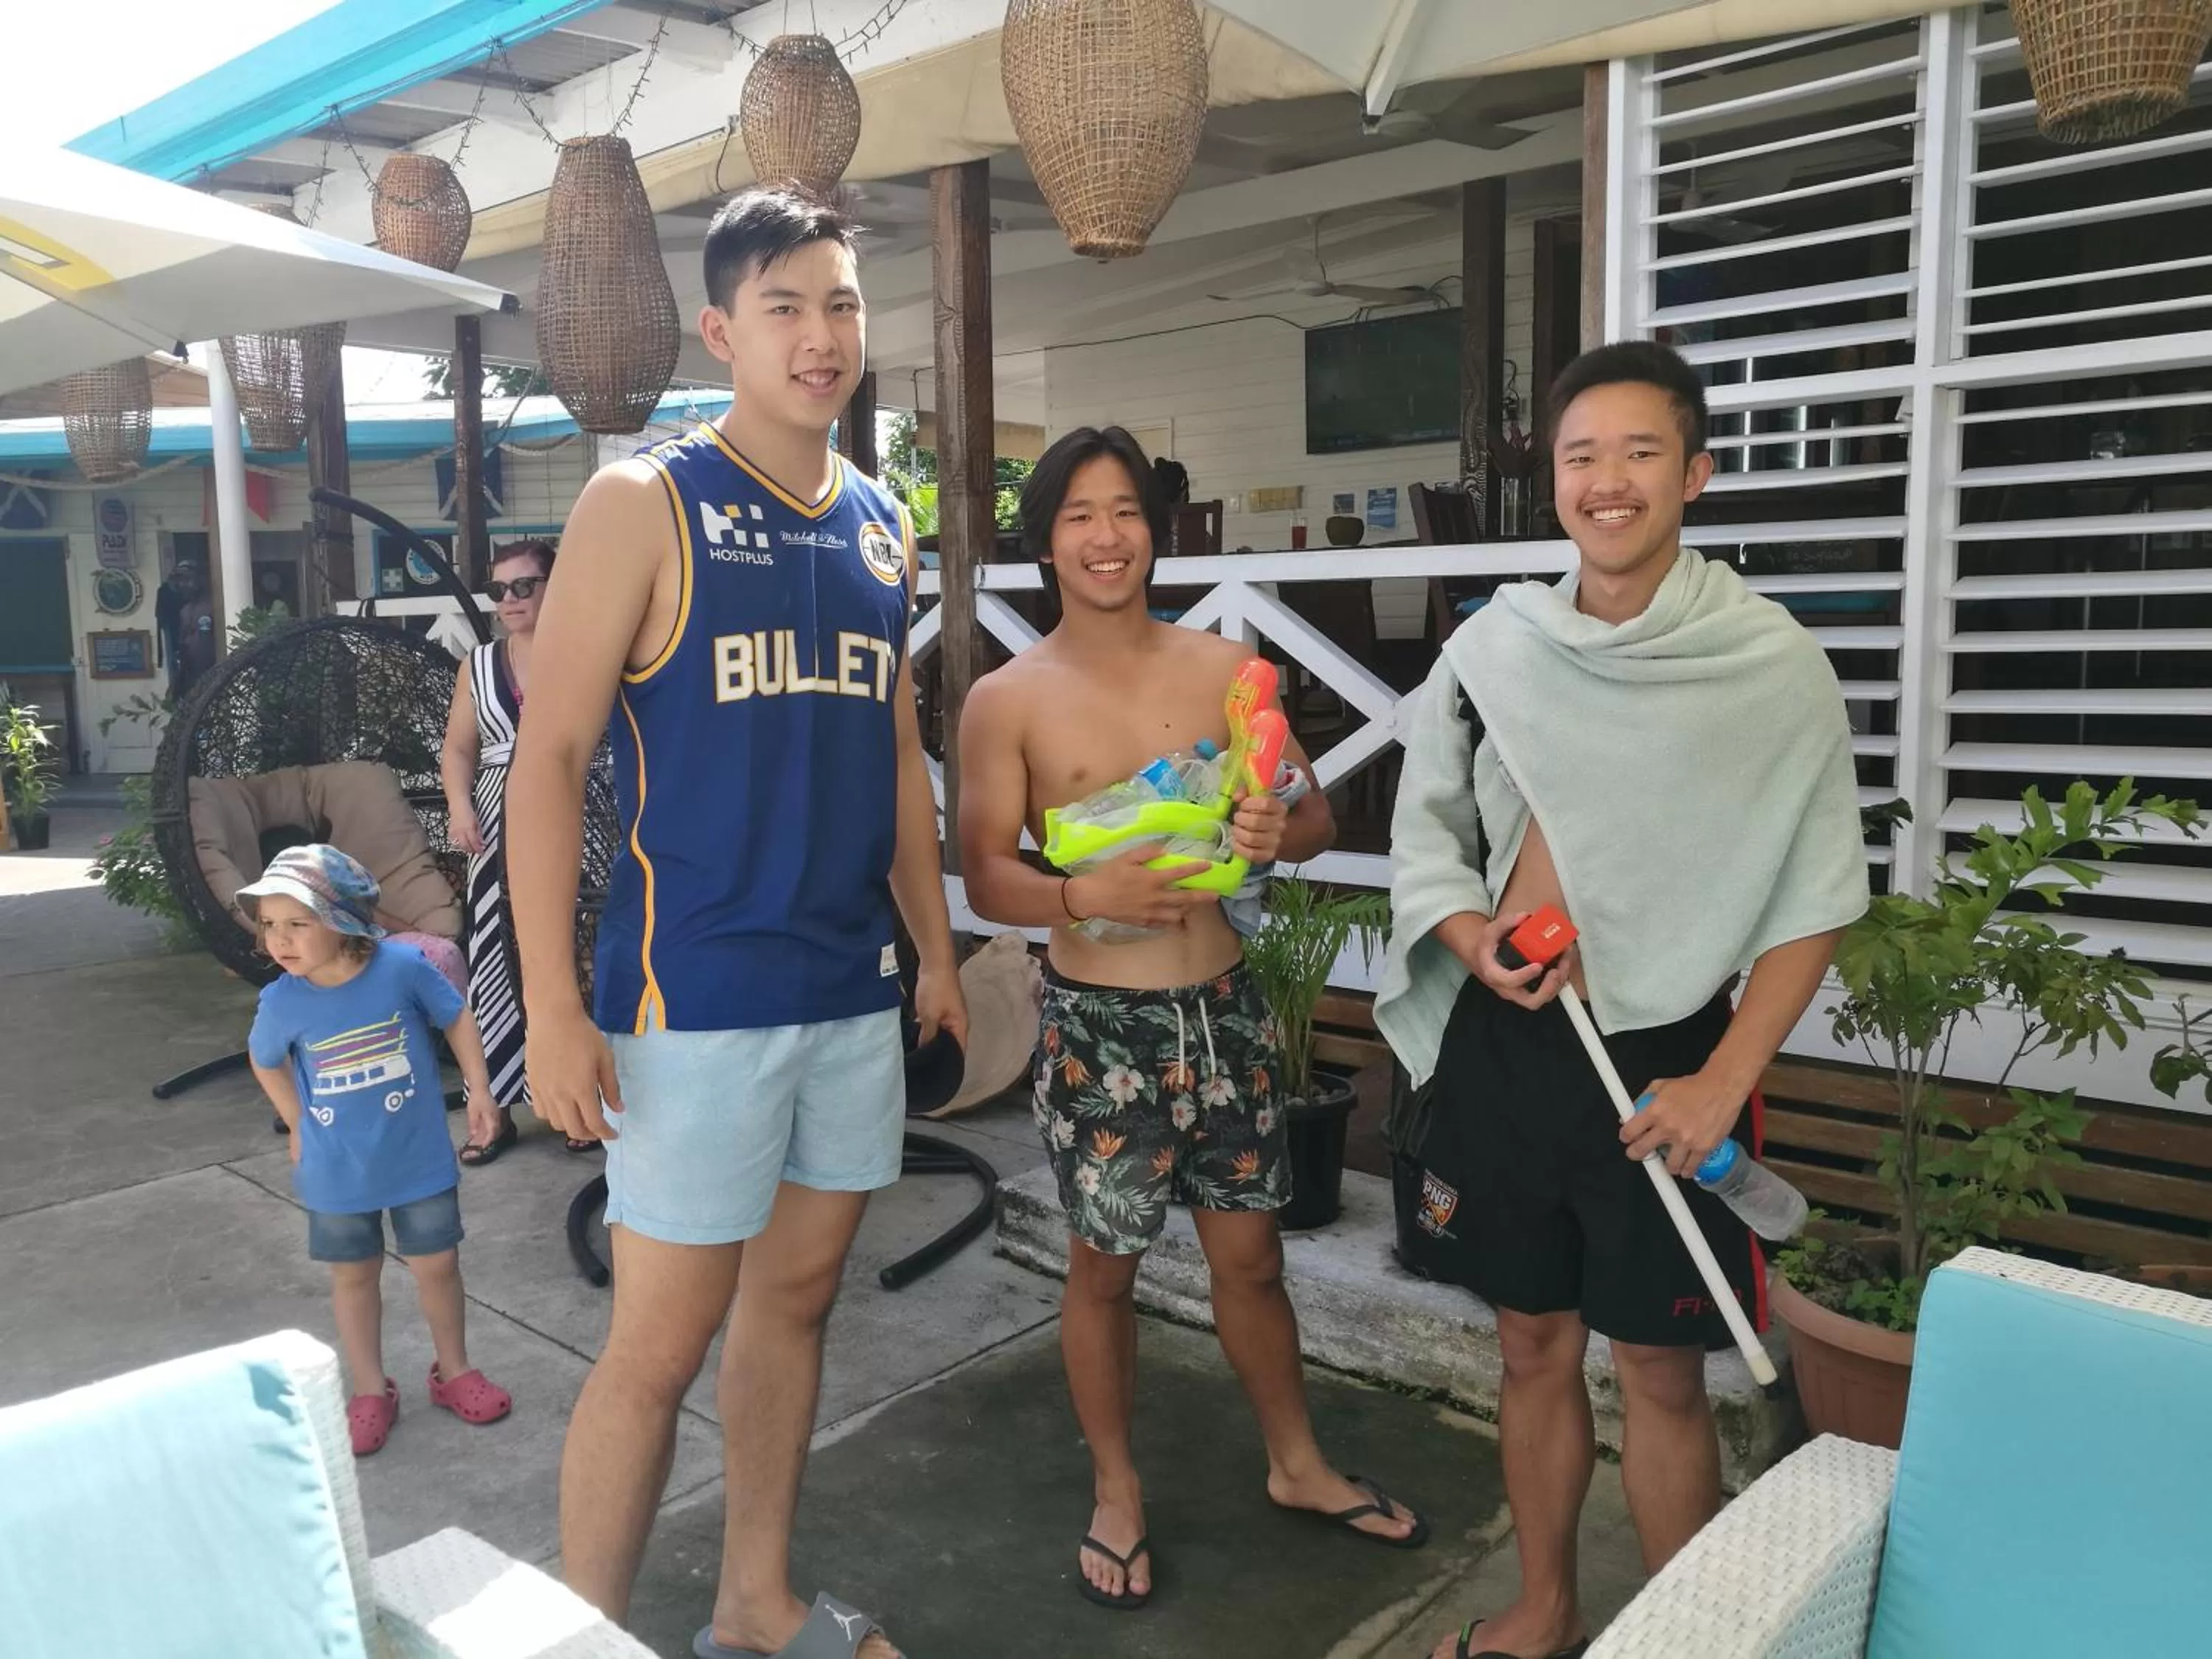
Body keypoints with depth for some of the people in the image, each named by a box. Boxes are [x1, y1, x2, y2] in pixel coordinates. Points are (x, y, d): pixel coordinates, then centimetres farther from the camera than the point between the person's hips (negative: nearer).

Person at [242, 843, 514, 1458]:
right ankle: (370, 1390, 34)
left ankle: (454, 1372, 34)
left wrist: (478, 1090, -6)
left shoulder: (403, 966, -22)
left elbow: (455, 1018, -4)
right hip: (337, 1172, 1)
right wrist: (298, 1125, 6)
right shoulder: (282, 1001, -16)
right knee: (353, 1276, 16)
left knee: (437, 1266, 12)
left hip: (419, 1158, -1)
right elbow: (266, 1062, 7)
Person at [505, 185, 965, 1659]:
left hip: (855, 993, 6)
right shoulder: (644, 505, -6)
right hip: (698, 996, -6)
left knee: (796, 1298, 16)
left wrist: (937, 951, 15)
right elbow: (550, 755, -10)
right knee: (662, 1343, 1)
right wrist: (554, 1008, -15)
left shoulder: (882, 526, 11)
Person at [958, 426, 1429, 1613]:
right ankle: (1116, 1493, 34)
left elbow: (1315, 815, 3)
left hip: (1222, 1004, 3)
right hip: (1097, 1019, -2)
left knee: (1250, 1253, 16)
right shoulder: (1007, 700, -7)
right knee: (1103, 1264, 12)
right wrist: (1085, 895, -29)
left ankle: (1297, 1463, 39)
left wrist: (1277, 830, -21)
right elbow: (984, 879, -10)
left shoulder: (1223, 666, 0)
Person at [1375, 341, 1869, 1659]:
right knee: (1535, 1342, 17)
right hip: (1505, 1045, 3)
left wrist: (1726, 1078, -12)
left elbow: (1816, 896, -5)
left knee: (1661, 1366, 7)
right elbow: (1428, 830, 9)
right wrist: (1471, 938, -10)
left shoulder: (1774, 663, -8)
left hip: (1665, 1056, -3)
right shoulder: (1493, 645, 1)